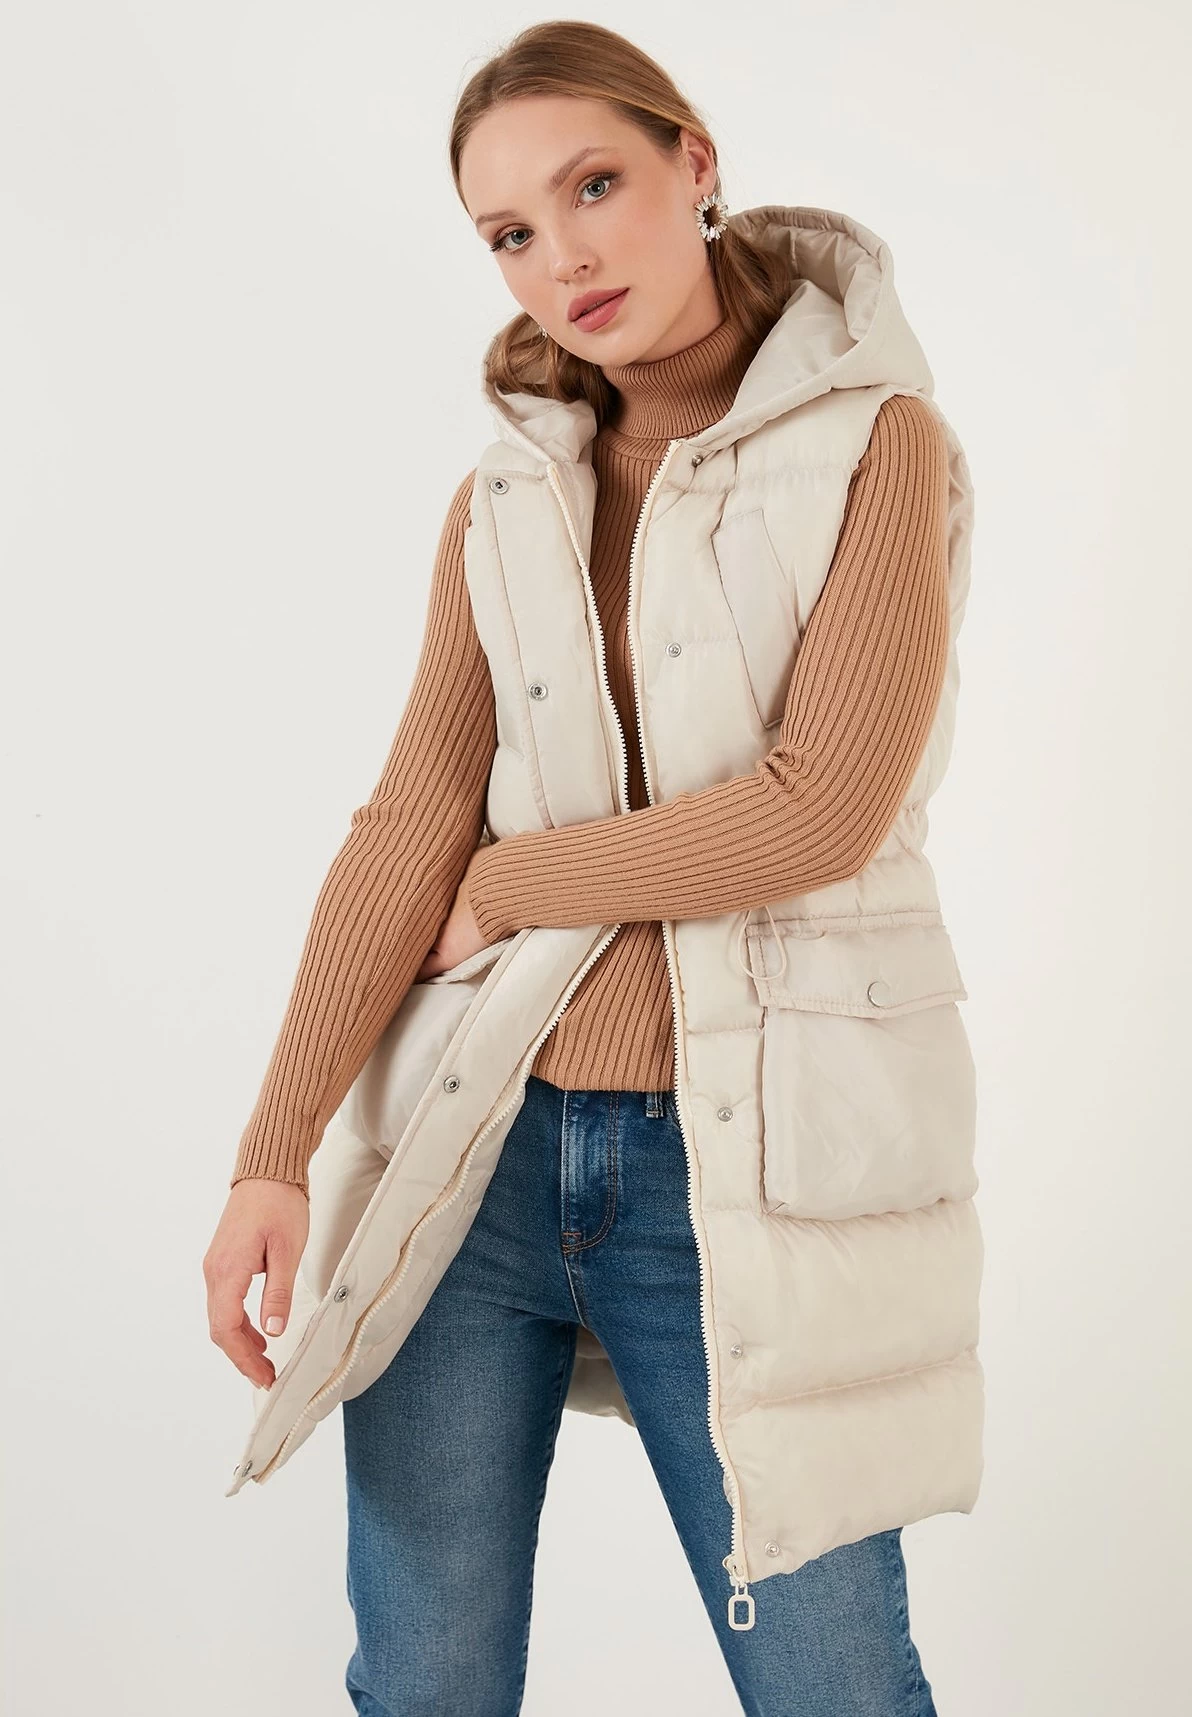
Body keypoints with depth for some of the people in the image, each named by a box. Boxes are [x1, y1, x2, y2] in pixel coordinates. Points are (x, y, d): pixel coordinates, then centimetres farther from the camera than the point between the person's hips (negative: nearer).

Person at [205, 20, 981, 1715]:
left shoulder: (872, 441, -2)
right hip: (475, 1144, 4)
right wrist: (276, 1152, -9)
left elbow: (827, 809, -14)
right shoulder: (507, 495, 9)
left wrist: (509, 886, -6)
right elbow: (410, 823, 0)